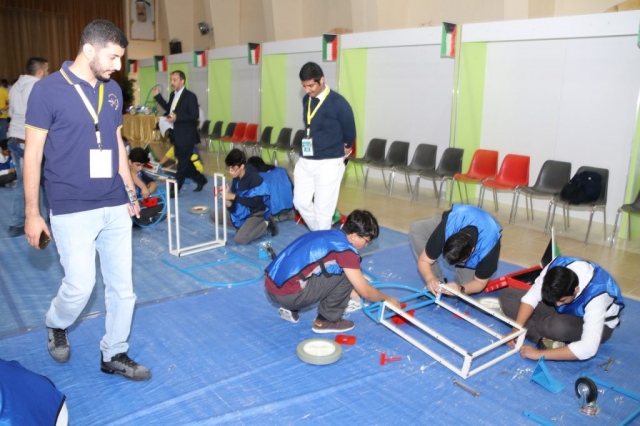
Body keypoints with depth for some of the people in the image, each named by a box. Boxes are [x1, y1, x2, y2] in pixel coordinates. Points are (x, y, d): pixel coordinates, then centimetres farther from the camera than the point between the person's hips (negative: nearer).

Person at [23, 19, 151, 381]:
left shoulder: (113, 90, 8)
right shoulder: (48, 90, -8)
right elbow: (33, 153, -7)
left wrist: (131, 192, 16)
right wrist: (32, 212, -7)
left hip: (115, 206, 5)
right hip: (72, 210, -5)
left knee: (122, 285, 7)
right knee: (81, 285, -1)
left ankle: (114, 355, 24)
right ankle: (56, 325, 34)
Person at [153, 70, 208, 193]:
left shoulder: (190, 96, -14)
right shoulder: (173, 95, 9)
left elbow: (194, 116, -19)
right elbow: (169, 109, 22)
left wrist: (177, 118, -26)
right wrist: (158, 96, 13)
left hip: (186, 135, -8)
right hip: (177, 135, 9)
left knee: (182, 163, 1)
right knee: (184, 162, 15)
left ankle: (174, 189, 8)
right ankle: (200, 179, 31)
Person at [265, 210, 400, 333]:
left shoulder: (327, 235, 16)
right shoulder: (345, 249, -9)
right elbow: (365, 291, -1)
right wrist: (388, 298, 17)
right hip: (287, 294, -9)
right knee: (346, 275, -2)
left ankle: (290, 310, 20)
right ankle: (326, 321, 10)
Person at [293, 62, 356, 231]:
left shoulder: (338, 102, -14)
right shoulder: (306, 100, 6)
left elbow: (350, 130, -2)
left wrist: (344, 149, 12)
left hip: (329, 163, -7)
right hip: (305, 160, 7)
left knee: (323, 209, -1)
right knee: (301, 202, 10)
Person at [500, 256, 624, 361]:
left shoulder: (596, 295, -40)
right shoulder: (556, 265, -27)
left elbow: (588, 348, -45)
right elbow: (531, 296, -18)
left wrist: (540, 354, -43)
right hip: (565, 311, 6)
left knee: (559, 326, -43)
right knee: (507, 295, -11)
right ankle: (544, 341, -24)